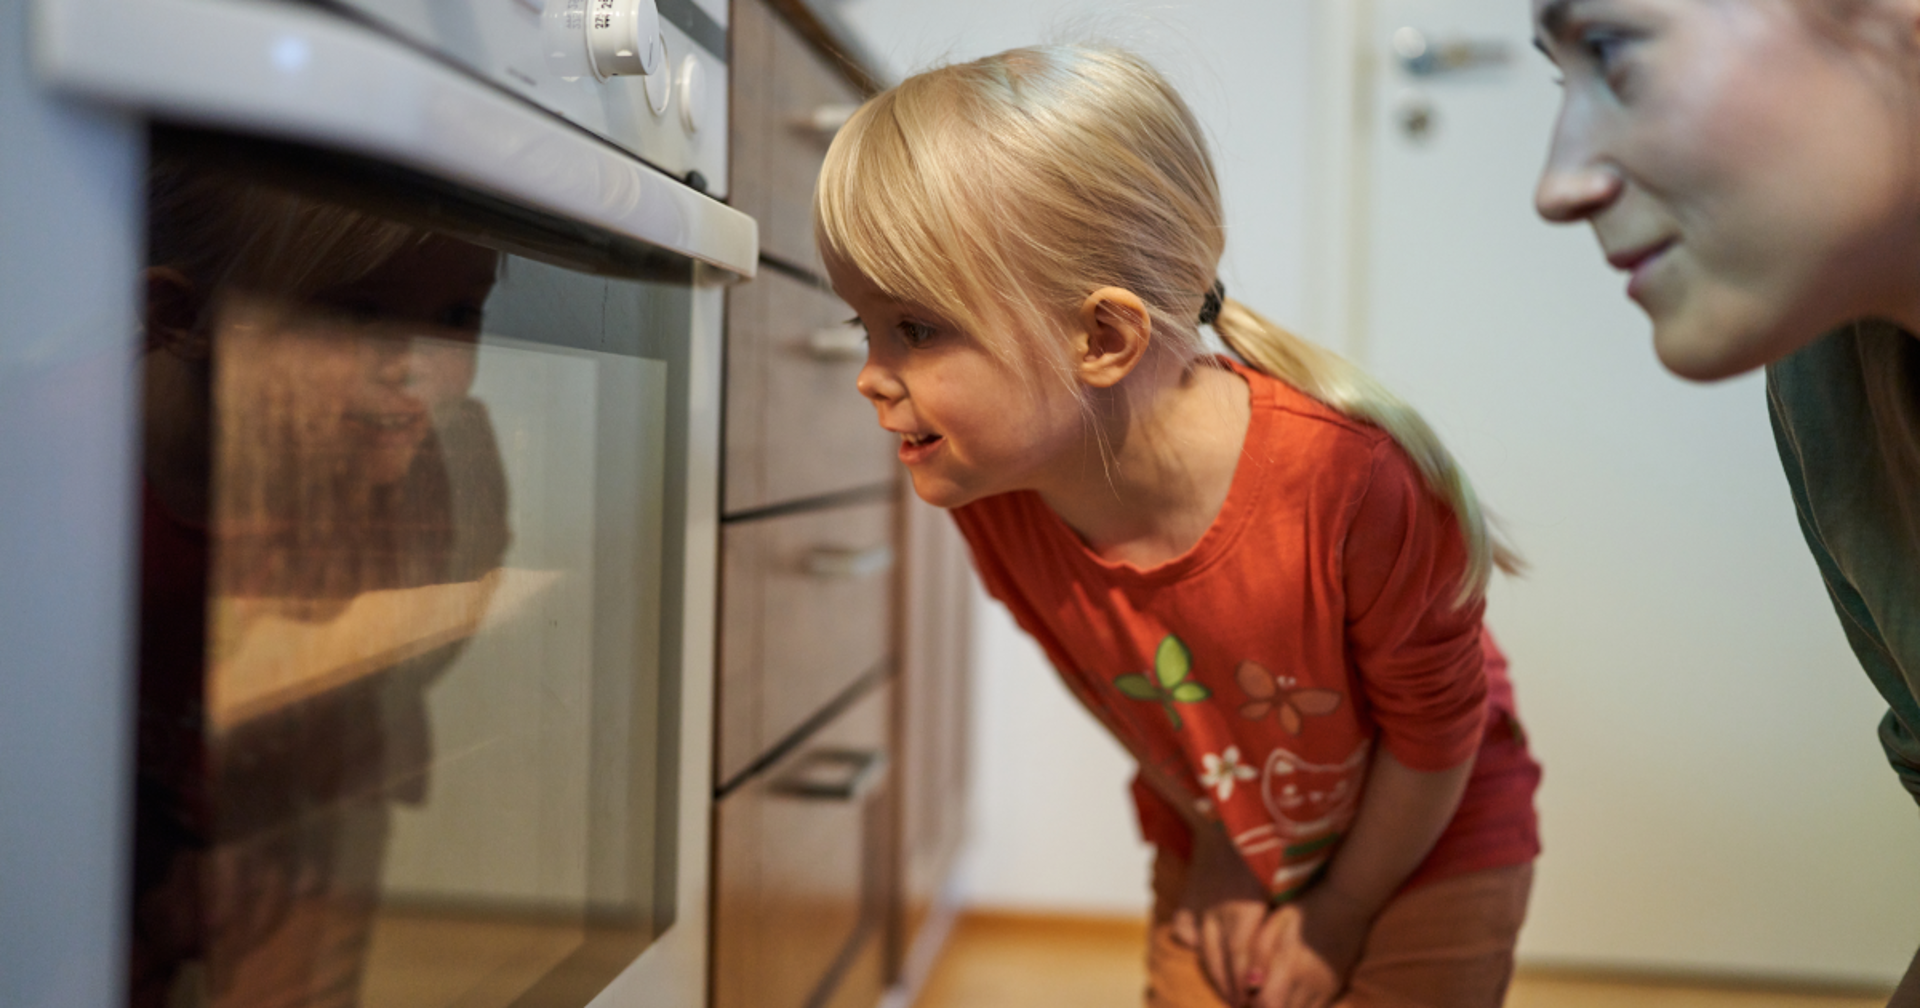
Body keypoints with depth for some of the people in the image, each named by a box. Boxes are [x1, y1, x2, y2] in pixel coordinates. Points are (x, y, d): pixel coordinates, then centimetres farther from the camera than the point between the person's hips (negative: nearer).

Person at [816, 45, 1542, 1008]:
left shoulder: (1350, 472, -36)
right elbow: (1114, 691, -2)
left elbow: (1435, 720, -18)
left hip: (1426, 851, -3)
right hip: (1215, 854, 4)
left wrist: (1340, 914, -7)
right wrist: (1213, 846, 4)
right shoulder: (988, 494, -22)